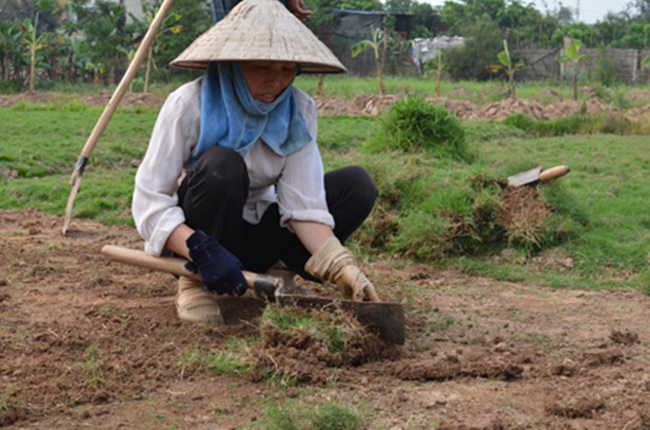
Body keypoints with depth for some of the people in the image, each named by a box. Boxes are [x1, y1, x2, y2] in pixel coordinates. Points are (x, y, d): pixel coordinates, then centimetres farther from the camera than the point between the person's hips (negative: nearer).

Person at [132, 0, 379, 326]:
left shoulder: (299, 112, -11)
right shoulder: (188, 106, -22)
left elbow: (304, 204, -17)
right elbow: (148, 202, -25)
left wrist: (340, 266, -33)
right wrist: (202, 251, -41)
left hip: (255, 234, 4)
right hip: (199, 233, -4)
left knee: (357, 185, -13)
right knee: (221, 165, -35)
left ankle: (276, 273, -4)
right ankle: (194, 282, -17)